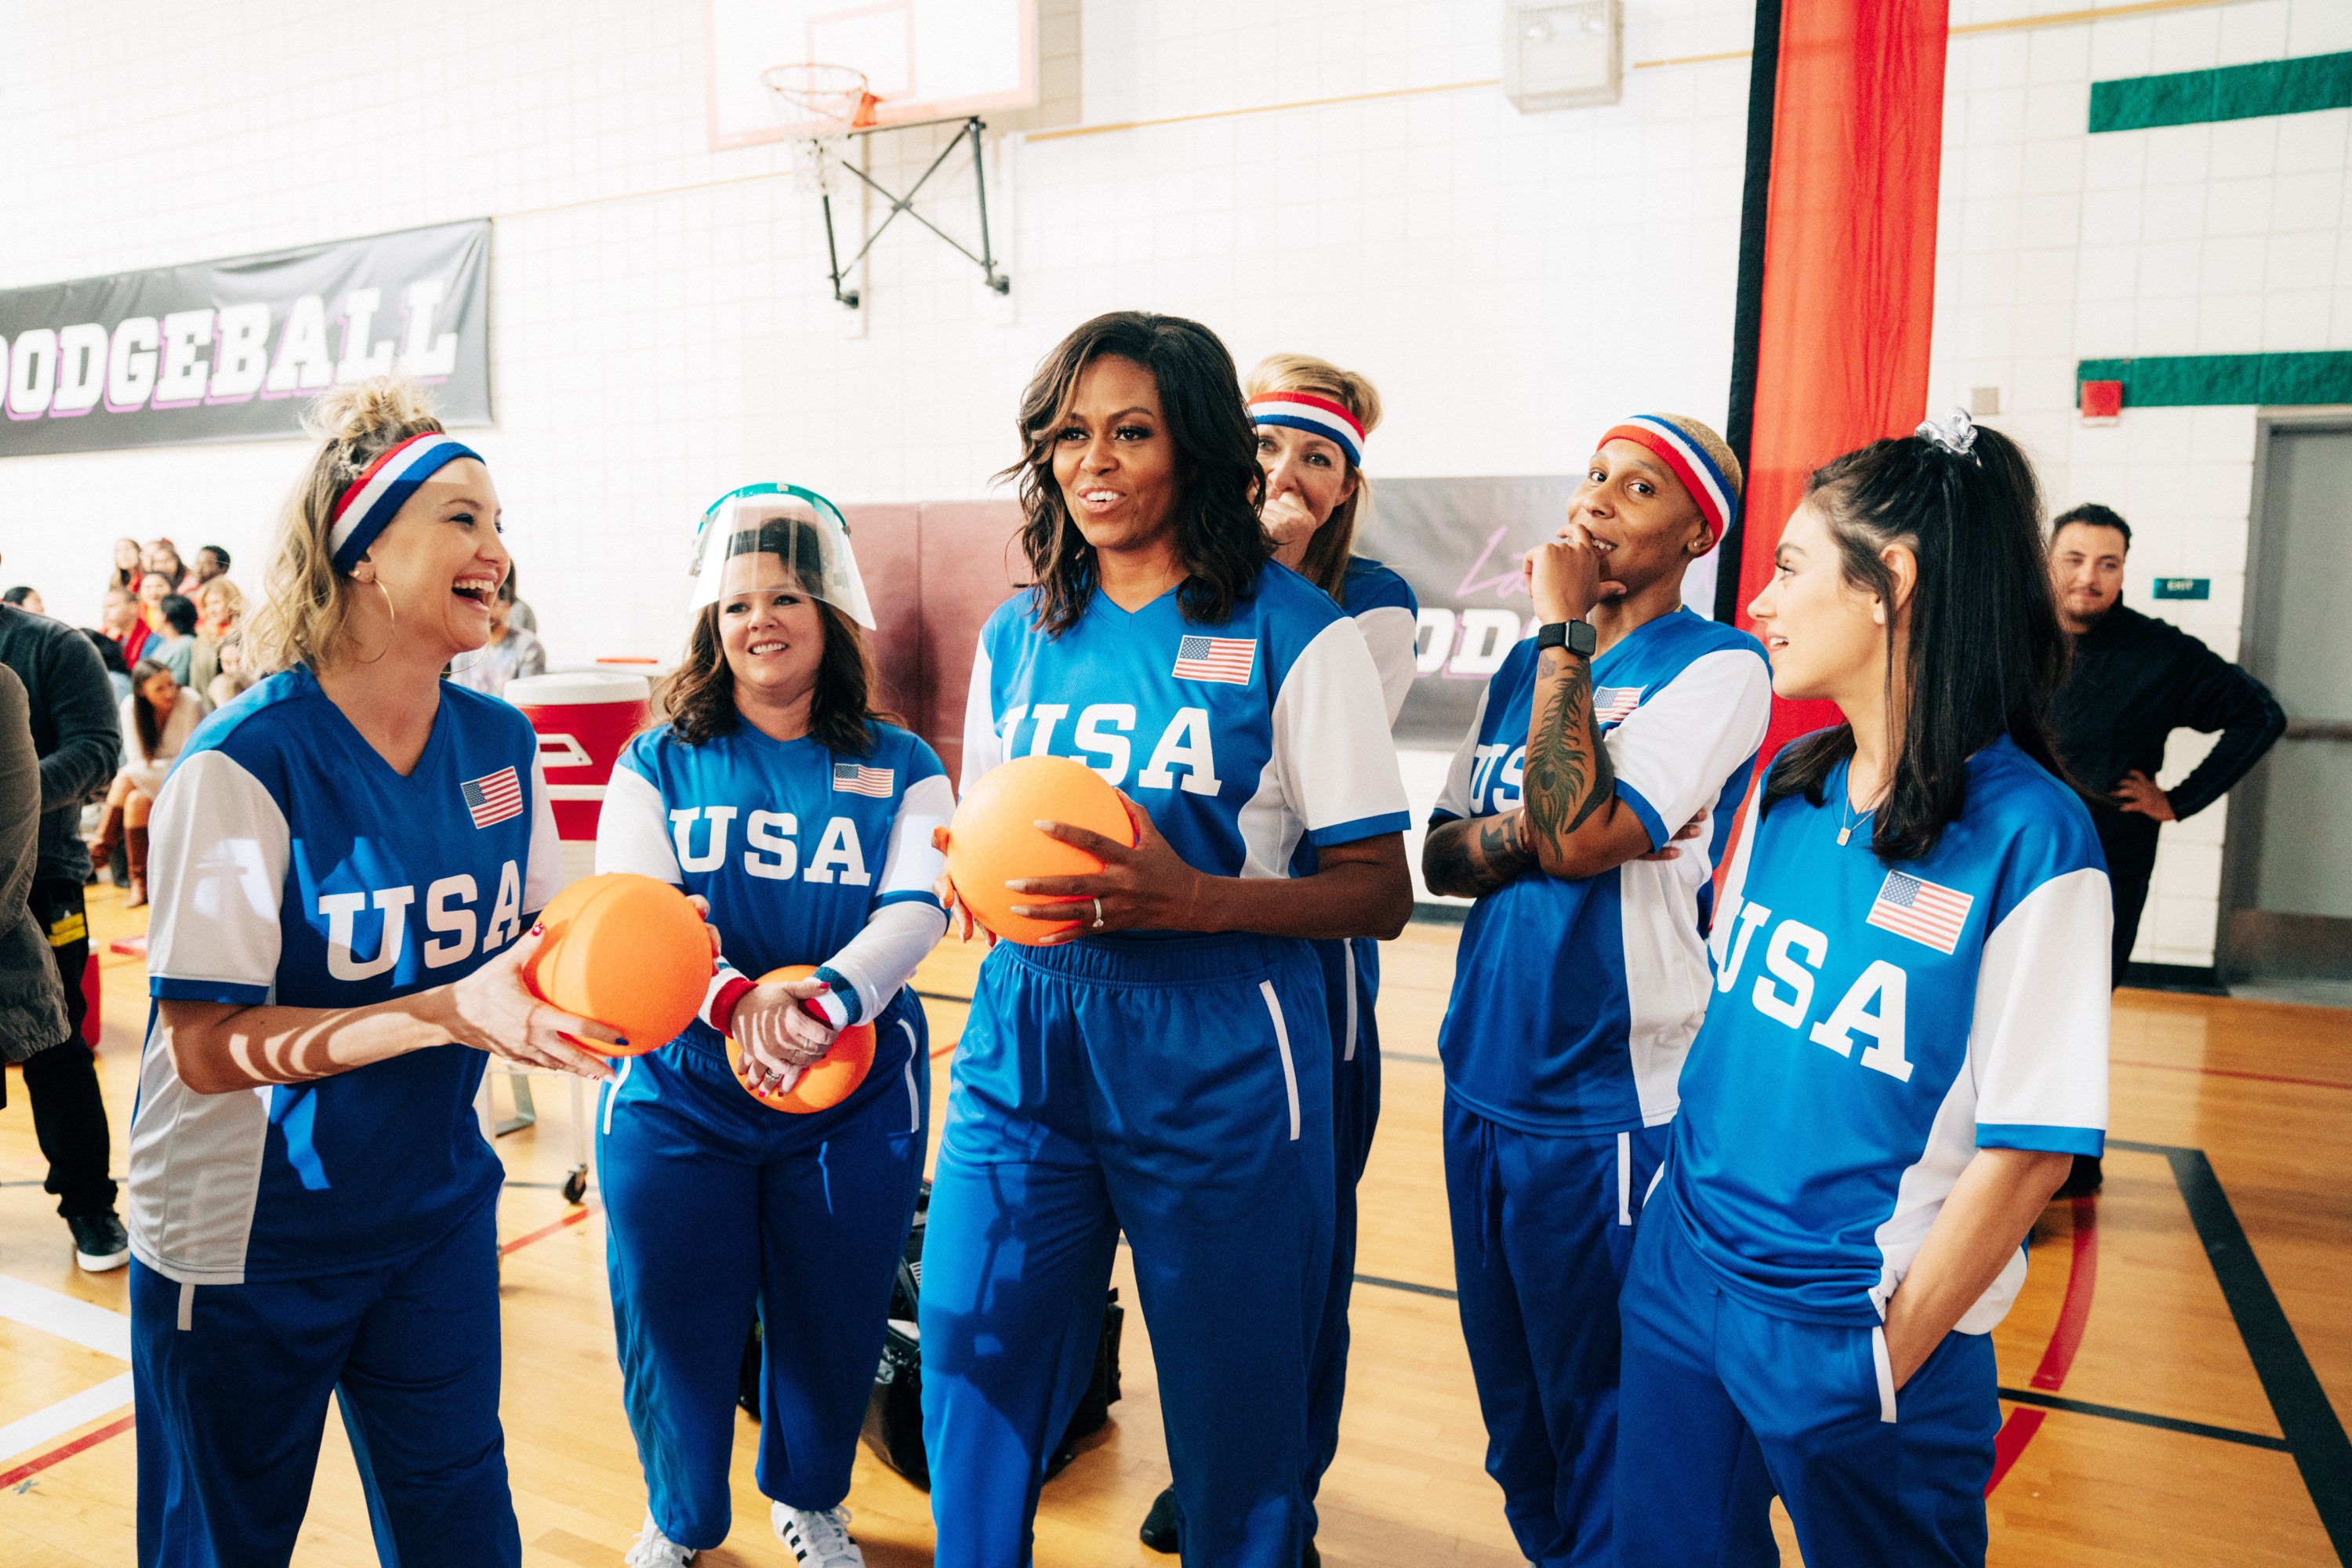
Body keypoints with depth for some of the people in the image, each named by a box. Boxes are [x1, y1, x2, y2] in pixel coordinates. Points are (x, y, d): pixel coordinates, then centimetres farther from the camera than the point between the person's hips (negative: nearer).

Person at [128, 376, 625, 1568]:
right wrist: (452, 1012, -34)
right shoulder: (244, 766, -21)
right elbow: (205, 1046, -22)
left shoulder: (502, 744, -4)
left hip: (438, 1214, 5)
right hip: (246, 1249, -4)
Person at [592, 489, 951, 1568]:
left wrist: (826, 997, -30)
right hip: (677, 1091, 0)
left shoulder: (899, 769, 1)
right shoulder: (657, 764, 3)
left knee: (833, 1321, 13)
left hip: (855, 1100, 0)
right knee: (673, 1325, 10)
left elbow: (916, 911, -11)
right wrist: (734, 1001, -27)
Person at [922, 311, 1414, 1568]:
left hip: (1213, 1059, -3)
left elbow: (1380, 894, -7)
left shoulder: (1295, 634, -6)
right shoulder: (1017, 635, 9)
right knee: (969, 1358, 7)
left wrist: (1189, 897, -21)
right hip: (1023, 1043, 4)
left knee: (1233, 1405, 10)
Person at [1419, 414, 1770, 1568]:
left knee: (1600, 1412, 9)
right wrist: (1533, 829, -13)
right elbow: (1439, 855, 8)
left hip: (1611, 1106, -6)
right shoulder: (1527, 669, 11)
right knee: (1509, 1399, 21)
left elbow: (1579, 834, -23)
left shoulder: (1720, 667, -10)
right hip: (1482, 1078, 7)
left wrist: (1565, 630, -15)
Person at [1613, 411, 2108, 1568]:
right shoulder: (1785, 787, 1)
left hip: (1860, 1336, -5)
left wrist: (1888, 1360, -12)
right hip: (1681, 1271, 6)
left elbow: (2030, 1150, -16)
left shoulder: (2029, 839, -18)